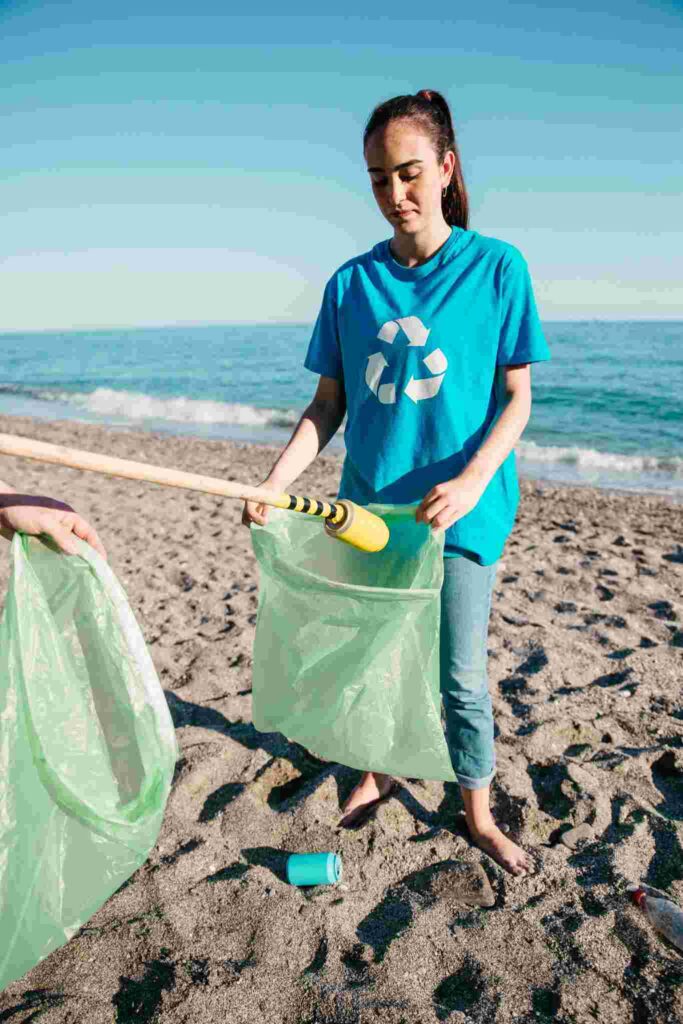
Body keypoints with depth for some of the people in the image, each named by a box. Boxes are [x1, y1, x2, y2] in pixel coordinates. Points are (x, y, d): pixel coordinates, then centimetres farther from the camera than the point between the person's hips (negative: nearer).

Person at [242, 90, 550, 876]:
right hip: (367, 501, 3)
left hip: (458, 508, -3)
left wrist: (471, 481, -23)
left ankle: (479, 816, 29)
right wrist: (275, 483, -10)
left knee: (460, 675, 6)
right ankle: (377, 774, 42)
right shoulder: (352, 282, 3)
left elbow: (516, 398, -6)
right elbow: (329, 404, 4)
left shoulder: (497, 267, -5)